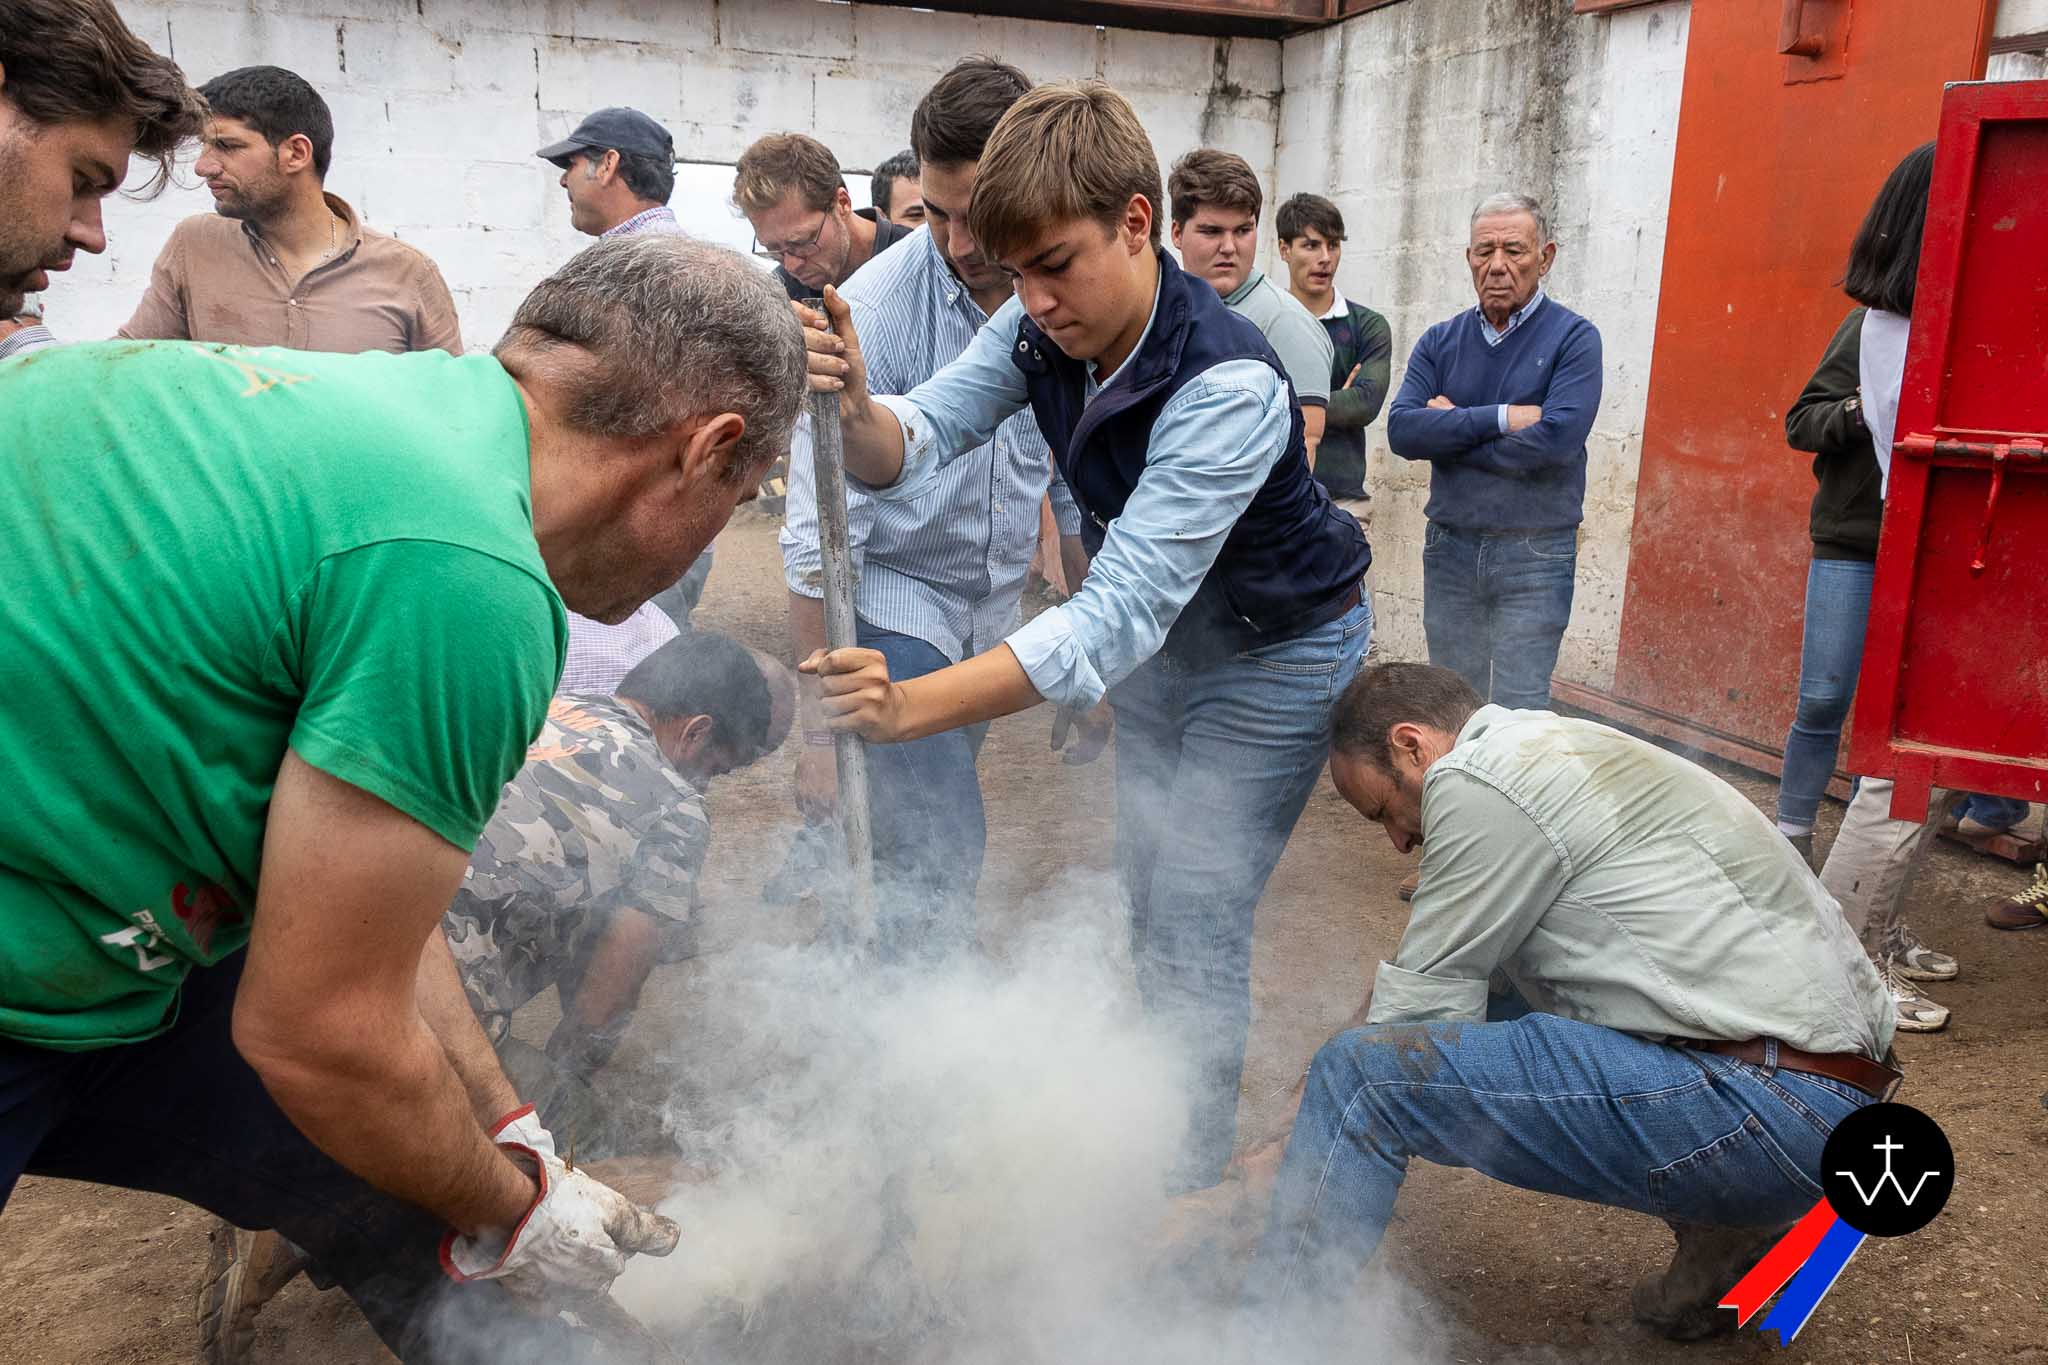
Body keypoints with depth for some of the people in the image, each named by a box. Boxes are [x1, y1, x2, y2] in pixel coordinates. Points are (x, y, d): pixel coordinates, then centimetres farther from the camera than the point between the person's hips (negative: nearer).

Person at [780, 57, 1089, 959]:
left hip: (996, 613, 5)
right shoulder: (872, 310, -19)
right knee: (939, 865, -12)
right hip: (894, 605, -5)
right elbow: (820, 536, -20)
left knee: (931, 850, 11)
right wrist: (819, 726, -20)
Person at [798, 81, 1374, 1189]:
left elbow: (1118, 615, -43)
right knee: (1146, 901, 16)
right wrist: (856, 413, -43)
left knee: (1193, 928, -5)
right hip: (1162, 638, 7)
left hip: (1275, 652, -7)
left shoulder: (1227, 383, -37)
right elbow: (917, 444, -18)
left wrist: (910, 707, -51)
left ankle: (1185, 1176, 15)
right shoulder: (1041, 326, -15)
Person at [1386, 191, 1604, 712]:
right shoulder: (1440, 341, 7)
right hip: (1448, 550, 4)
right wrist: (1501, 417, -16)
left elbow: (1556, 439, -19)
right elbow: (1402, 430, -8)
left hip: (1535, 556, -4)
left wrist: (1451, 430, -10)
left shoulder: (1573, 337, -4)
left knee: (1518, 717, -1)